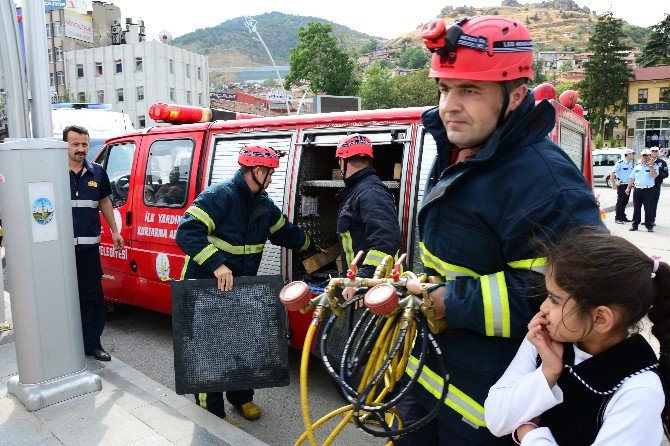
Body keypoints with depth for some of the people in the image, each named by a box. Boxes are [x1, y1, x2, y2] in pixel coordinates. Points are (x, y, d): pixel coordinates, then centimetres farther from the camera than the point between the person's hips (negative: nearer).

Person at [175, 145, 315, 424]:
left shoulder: (264, 204, 7)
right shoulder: (219, 196, -20)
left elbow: (284, 232, 23)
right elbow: (187, 232, -29)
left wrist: (311, 246, 31)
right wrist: (216, 264, -37)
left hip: (241, 287, 8)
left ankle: (241, 397, 37)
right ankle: (211, 411, 17)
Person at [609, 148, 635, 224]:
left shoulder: (631, 163, 10)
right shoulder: (620, 163, -11)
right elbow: (612, 173, -13)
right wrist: (613, 184, -15)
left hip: (628, 185, 7)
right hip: (621, 185, -7)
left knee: (625, 202, 12)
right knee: (620, 202, -3)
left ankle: (623, 217, 20)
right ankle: (617, 218, 2)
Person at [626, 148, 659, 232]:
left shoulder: (653, 166, 4)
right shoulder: (637, 166, 15)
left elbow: (654, 176, -14)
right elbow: (632, 178, 18)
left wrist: (650, 165, -16)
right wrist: (628, 188, 12)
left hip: (648, 190, -3)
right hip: (637, 190, 3)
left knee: (648, 209, -1)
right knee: (636, 208, 7)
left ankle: (649, 226, 5)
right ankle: (634, 225, 14)